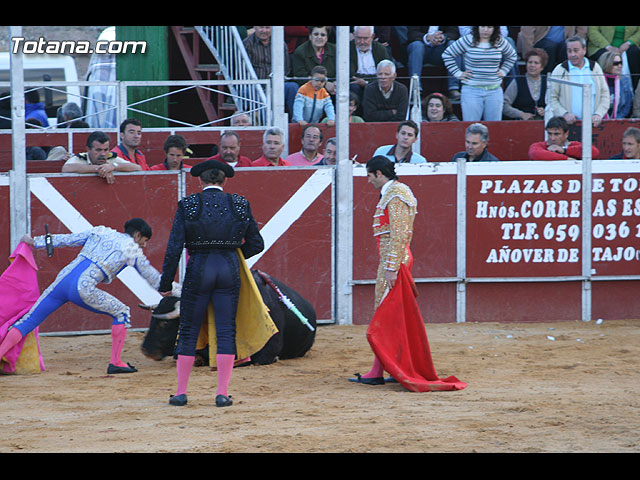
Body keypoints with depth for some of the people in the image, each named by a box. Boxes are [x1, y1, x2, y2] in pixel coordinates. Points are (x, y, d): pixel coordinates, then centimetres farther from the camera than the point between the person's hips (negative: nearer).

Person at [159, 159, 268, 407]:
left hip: (198, 270, -1)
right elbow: (256, 244, 7)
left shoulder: (187, 205, -3)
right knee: (226, 331, 6)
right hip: (230, 270, 1)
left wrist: (166, 283, -1)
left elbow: (174, 247, -6)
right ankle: (222, 393, 2)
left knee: (188, 331, 10)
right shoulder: (240, 204, 3)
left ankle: (181, 393, 12)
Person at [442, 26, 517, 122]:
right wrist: (458, 73, -3)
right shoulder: (467, 41, -3)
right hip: (472, 91, -3)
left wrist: (503, 71, 13)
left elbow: (512, 56, 25)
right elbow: (447, 55, 2)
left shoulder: (500, 42, 6)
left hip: (494, 91, 3)